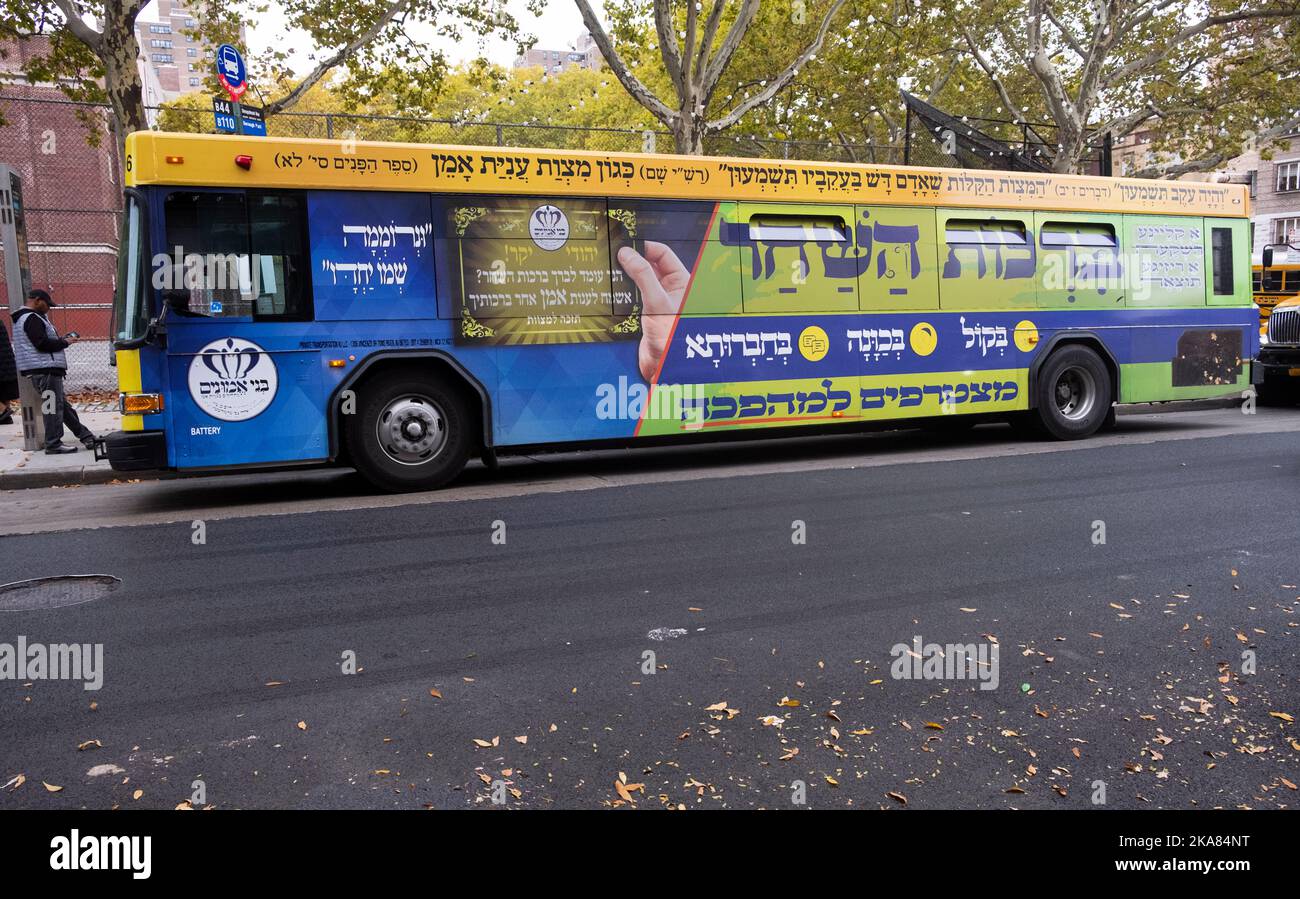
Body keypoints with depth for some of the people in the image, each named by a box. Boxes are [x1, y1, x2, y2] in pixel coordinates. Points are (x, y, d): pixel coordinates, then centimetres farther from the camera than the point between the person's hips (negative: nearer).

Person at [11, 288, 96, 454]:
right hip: (45, 370, -11)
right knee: (52, 406, -7)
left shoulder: (24, 318, 22)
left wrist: (61, 339, 11)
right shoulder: (32, 319, -13)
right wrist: (65, 342, -9)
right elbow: (43, 343, -21)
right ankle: (53, 444, -3)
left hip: (45, 368, 11)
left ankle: (85, 436, 18)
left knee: (62, 405, 13)